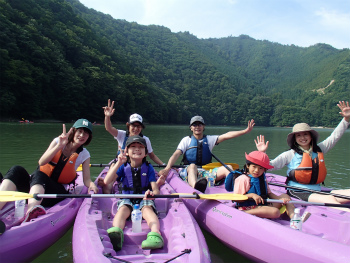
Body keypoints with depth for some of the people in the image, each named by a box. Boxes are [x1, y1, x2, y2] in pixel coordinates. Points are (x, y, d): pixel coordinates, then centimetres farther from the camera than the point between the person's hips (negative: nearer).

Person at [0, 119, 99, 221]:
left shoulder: (84, 154, 6)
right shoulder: (58, 141, 6)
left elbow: (86, 179, -1)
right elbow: (41, 162, -7)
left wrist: (92, 185, -24)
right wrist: (59, 146, -18)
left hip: (58, 191, -2)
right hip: (35, 184, 3)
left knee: (38, 175, -35)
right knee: (17, 170, -27)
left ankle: (31, 211, -65)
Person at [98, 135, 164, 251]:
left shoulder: (148, 168, 6)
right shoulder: (124, 167, 7)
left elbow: (155, 189, -5)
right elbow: (106, 181, -8)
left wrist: (152, 193, -32)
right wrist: (119, 163, -15)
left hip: (145, 199, -1)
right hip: (127, 199, 1)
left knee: (147, 209, -33)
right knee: (123, 209, -31)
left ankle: (155, 235, -59)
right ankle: (116, 233, -59)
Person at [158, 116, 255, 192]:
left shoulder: (209, 139, 16)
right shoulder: (186, 140, 11)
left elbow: (226, 136, 4)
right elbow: (176, 154, -3)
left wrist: (246, 131, -9)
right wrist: (167, 168, -21)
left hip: (206, 172, 3)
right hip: (188, 172, -3)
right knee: (192, 166, -38)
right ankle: (195, 187, -71)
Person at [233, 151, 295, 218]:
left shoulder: (262, 179, 15)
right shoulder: (243, 179, -11)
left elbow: (269, 193, 15)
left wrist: (280, 199, -3)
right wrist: (251, 195, -23)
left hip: (262, 205, 9)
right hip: (248, 209, -9)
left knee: (285, 195, 9)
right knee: (275, 212, -30)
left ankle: (293, 216, -10)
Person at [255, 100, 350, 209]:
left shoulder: (318, 149, 15)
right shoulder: (290, 154, -1)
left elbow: (335, 136, 22)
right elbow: (270, 165, -8)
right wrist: (262, 153, -23)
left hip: (317, 191, 7)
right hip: (297, 192, -6)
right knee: (330, 199, -30)